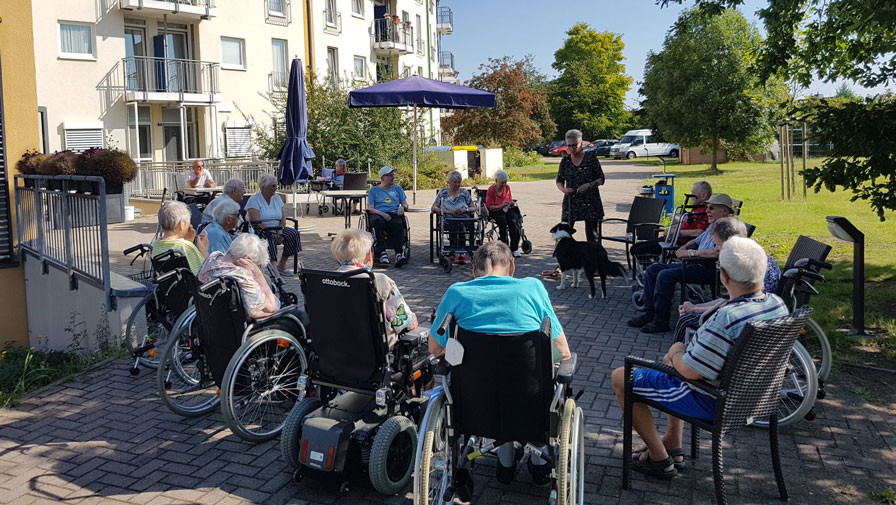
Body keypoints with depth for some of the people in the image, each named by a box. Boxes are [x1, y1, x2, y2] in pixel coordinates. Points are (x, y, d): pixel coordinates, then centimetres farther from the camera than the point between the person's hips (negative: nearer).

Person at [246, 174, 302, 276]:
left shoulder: (277, 198, 12)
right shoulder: (254, 200, -9)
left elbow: (283, 217, 7)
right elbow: (256, 222, -19)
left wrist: (280, 229, -12)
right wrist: (271, 231, -25)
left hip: (276, 229, 7)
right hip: (259, 231, -7)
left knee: (293, 233, -16)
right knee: (269, 237, -38)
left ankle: (281, 264, -12)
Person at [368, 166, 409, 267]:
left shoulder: (398, 189, 26)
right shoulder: (374, 190, 19)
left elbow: (405, 204, 21)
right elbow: (370, 208, 8)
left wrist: (402, 207, -5)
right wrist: (382, 214, -11)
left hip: (394, 214, 1)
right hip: (378, 214, -1)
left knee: (398, 225, -36)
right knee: (378, 221, -39)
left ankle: (398, 254, -51)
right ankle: (382, 252, -46)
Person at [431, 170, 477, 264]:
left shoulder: (465, 192, 19)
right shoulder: (443, 192, 16)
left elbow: (474, 208, 15)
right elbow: (433, 208, 7)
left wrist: (464, 210, -7)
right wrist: (448, 211, -8)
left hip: (464, 219, 1)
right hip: (447, 219, -1)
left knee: (461, 225, -36)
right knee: (453, 225, -36)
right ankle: (462, 252, -34)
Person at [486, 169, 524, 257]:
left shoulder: (507, 187, 10)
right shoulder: (491, 190, -4)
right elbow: (490, 207, -8)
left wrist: (512, 204, -4)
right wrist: (501, 206, -21)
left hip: (508, 210, 3)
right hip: (496, 211, -3)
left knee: (513, 221, -28)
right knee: (503, 222, -34)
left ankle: (514, 249, -28)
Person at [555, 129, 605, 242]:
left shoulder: (591, 157, -1)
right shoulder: (565, 161, 7)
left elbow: (601, 179, -1)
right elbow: (559, 180, 10)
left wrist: (589, 185, -19)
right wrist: (563, 189, -12)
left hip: (590, 202, -2)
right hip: (570, 202, 2)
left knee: (592, 235, 0)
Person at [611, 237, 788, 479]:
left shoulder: (727, 319, -35)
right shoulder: (778, 304, -7)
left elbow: (691, 372, -29)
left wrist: (676, 354, -6)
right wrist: (684, 353, 6)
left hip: (711, 403, -9)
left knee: (621, 377, 4)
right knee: (682, 351, 34)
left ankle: (660, 459, 14)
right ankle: (673, 446, 34)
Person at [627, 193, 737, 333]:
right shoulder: (712, 227, 22)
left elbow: (716, 253, -28)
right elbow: (696, 241, 36)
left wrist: (691, 252, -16)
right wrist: (683, 248, 12)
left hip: (710, 269, -11)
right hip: (696, 264, 11)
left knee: (665, 275, -27)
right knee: (653, 269, 3)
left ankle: (661, 321, -19)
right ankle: (650, 313, 1)